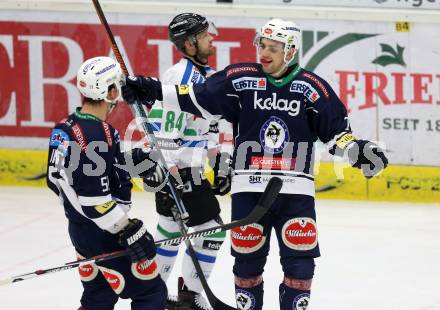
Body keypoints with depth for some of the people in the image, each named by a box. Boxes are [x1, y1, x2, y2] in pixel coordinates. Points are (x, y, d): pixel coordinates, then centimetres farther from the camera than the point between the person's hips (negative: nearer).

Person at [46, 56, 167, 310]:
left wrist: (131, 159, 17)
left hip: (80, 229, 10)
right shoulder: (96, 134, -25)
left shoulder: (66, 128, 4)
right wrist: (130, 232, -22)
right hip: (104, 235, -10)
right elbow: (95, 201, -27)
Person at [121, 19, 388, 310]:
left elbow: (336, 130, 4)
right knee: (248, 256, 7)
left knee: (300, 258, -4)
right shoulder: (240, 78, 1)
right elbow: (197, 97, 4)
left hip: (296, 188, -1)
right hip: (249, 187, 1)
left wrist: (356, 150, -13)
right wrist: (152, 90, -2)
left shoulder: (311, 87, -1)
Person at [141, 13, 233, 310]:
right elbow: (161, 127, -22)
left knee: (171, 226, 15)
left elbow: (221, 126, 17)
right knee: (210, 227, -6)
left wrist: (224, 165, 12)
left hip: (192, 168, 9)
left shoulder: (211, 78, 12)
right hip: (174, 168, -9)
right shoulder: (180, 76, -18)